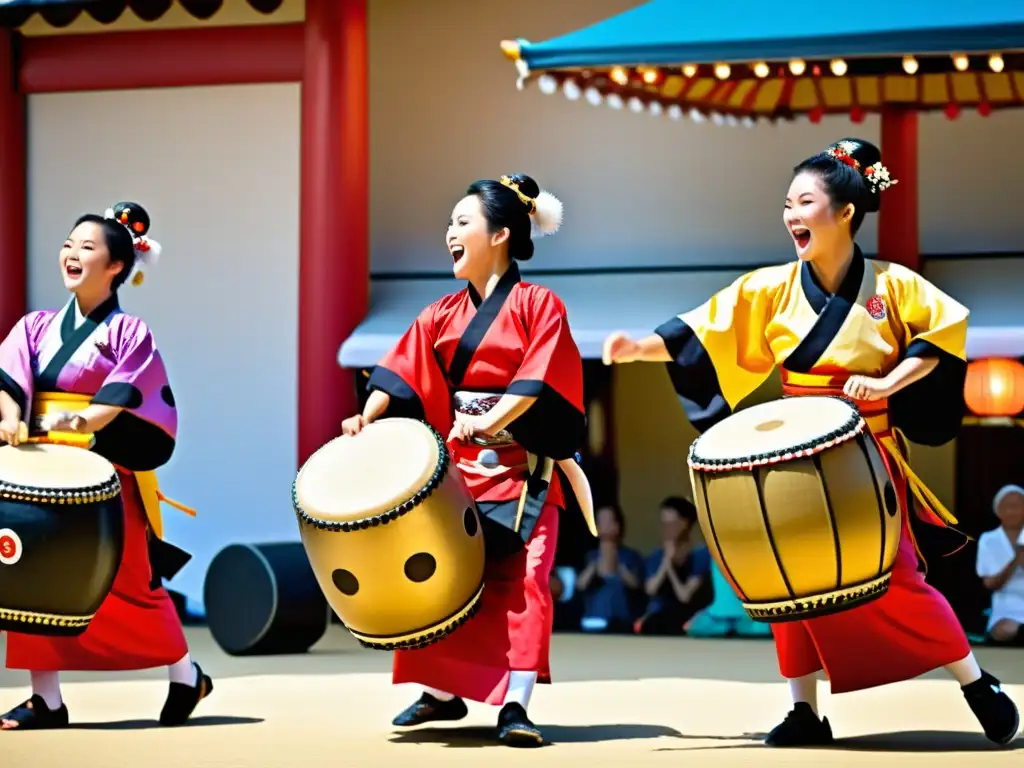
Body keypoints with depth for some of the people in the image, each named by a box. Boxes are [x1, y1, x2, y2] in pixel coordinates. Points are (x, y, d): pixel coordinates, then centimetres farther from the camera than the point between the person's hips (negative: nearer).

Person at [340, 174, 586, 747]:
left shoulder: (537, 306, -5)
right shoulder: (443, 316, 10)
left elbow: (535, 383, -16)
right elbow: (403, 377, 3)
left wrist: (485, 424, -28)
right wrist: (369, 418, -14)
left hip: (521, 470, -5)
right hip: (455, 468, 5)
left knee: (519, 580, -14)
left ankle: (515, 704, -17)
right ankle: (440, 691, 18)